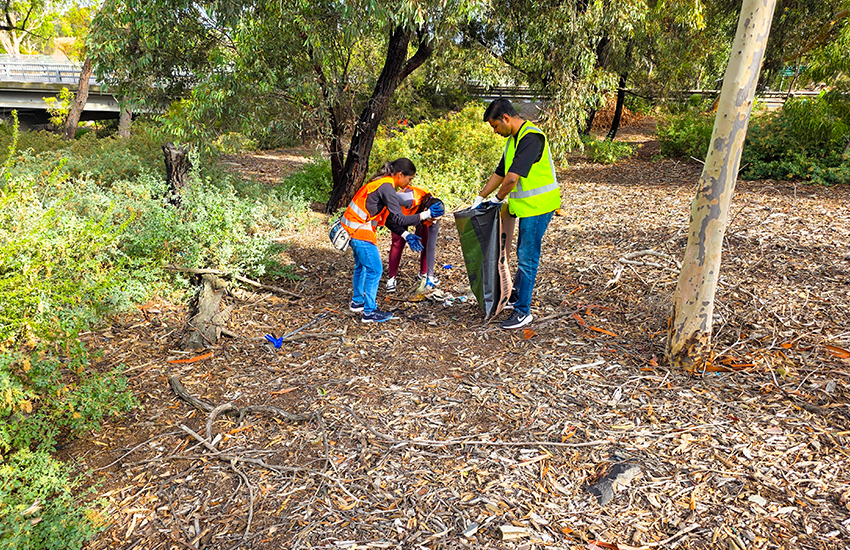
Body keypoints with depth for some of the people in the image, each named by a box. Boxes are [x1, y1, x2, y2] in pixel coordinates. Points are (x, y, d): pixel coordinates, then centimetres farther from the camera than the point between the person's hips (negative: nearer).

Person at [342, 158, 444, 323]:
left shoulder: (383, 184, 11)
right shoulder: (386, 188, -19)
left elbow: (389, 219, 12)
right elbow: (400, 219, -23)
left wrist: (406, 236, 5)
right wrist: (425, 215, -18)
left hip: (352, 227, 10)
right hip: (360, 230, -10)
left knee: (362, 265, 23)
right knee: (374, 270, -2)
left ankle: (357, 302, 38)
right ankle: (369, 312, 7)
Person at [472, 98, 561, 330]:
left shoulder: (530, 137, -20)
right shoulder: (514, 139, 13)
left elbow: (512, 178, -27)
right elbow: (500, 173, 21)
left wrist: (498, 198, -10)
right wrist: (480, 198, 19)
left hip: (537, 207, -10)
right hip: (527, 207, 10)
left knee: (527, 258, -5)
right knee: (523, 255, 19)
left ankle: (523, 311, 3)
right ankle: (516, 298, 33)